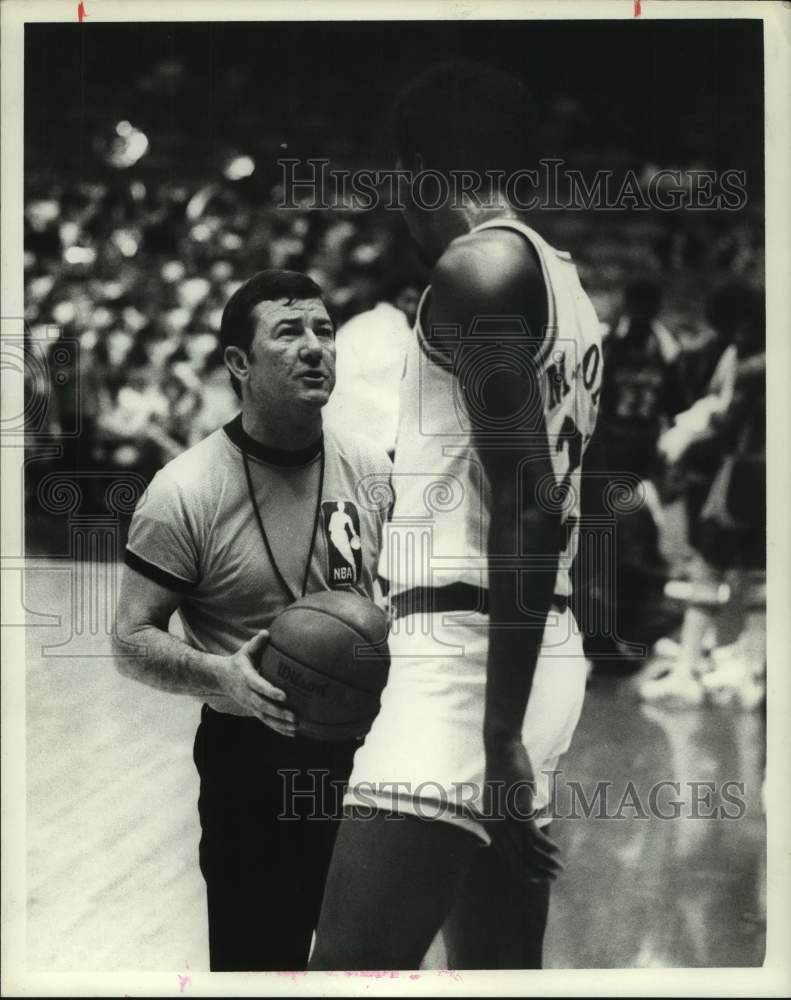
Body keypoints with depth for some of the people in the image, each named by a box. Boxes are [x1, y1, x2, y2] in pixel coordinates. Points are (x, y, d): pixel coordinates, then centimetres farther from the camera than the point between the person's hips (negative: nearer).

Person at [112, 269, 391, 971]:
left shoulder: (371, 470, 0)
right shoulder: (184, 492, -13)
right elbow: (132, 642, -9)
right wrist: (221, 675, -27)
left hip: (363, 748, 4)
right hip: (253, 760, -4)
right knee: (257, 957, 2)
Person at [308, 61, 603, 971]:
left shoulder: (478, 268, -11)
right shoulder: (564, 284, 18)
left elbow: (528, 503, -19)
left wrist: (499, 734, -21)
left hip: (470, 655, -10)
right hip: (540, 648, 10)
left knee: (351, 961, -15)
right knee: (498, 965, 14)